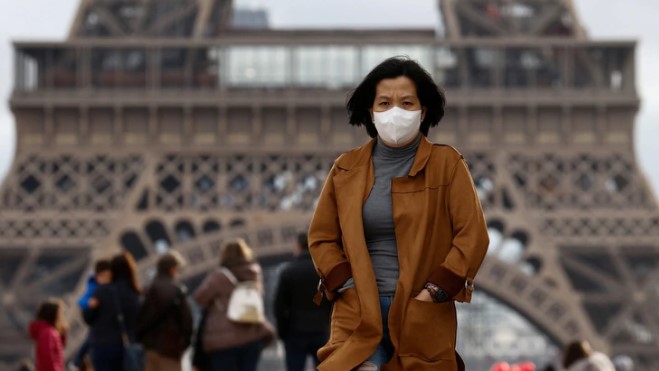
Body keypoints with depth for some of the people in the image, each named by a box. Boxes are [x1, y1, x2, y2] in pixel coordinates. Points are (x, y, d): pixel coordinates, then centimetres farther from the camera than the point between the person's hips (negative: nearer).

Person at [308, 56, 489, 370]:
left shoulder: (447, 164, 3)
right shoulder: (346, 168, 9)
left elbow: (473, 235, -1)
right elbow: (321, 237, 13)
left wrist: (436, 290, -10)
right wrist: (347, 286, -2)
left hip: (423, 317, -1)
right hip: (359, 313, 1)